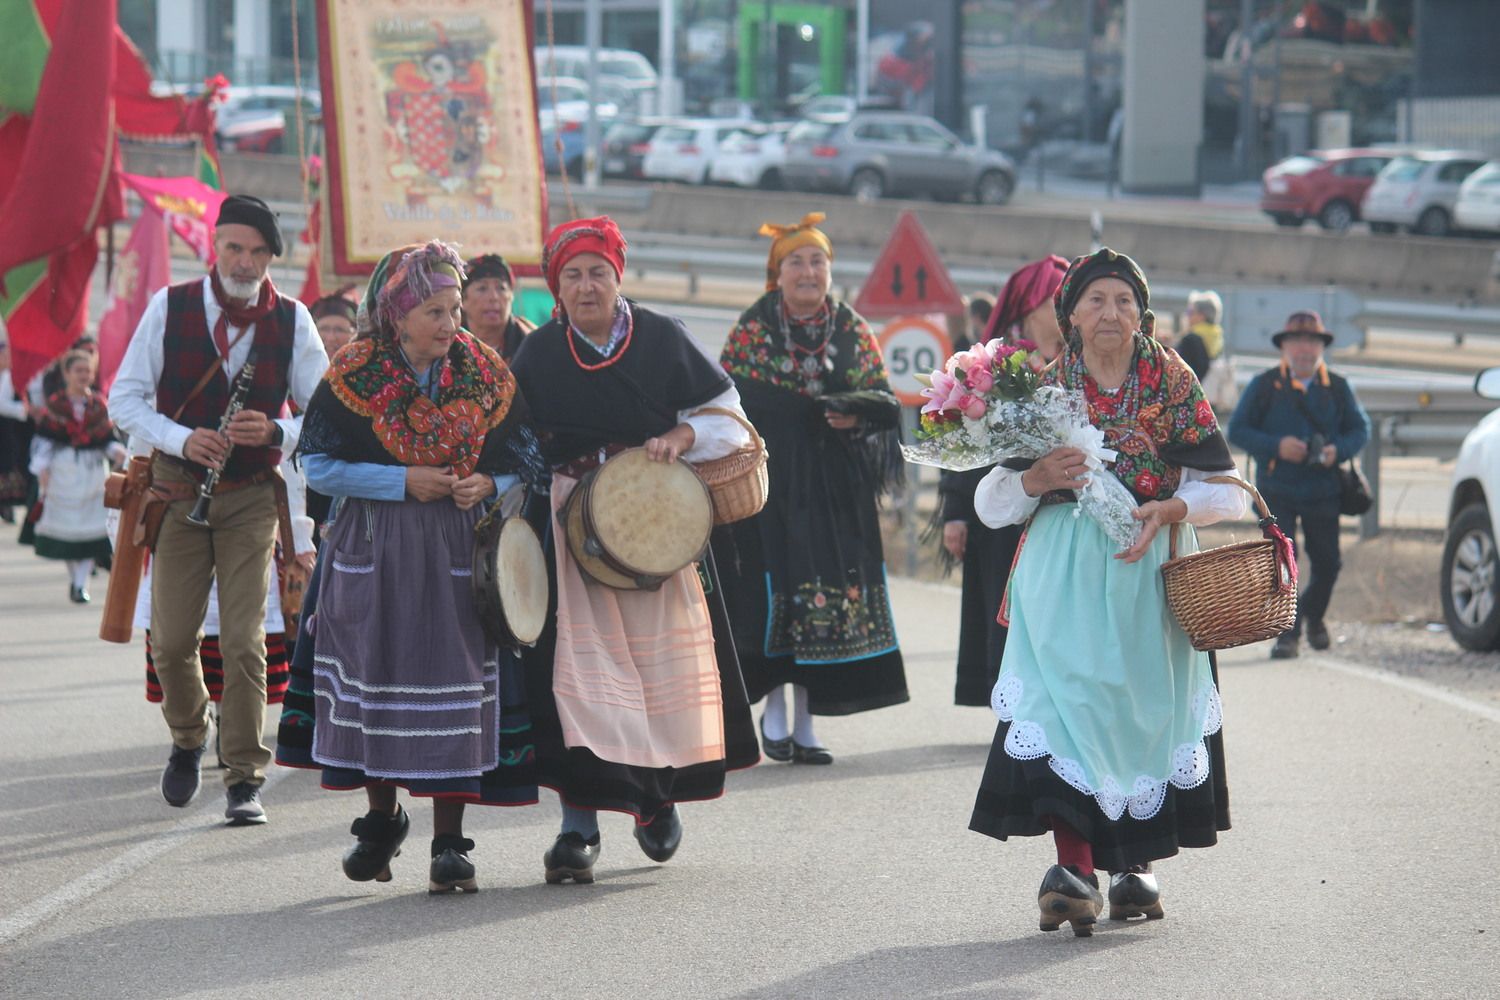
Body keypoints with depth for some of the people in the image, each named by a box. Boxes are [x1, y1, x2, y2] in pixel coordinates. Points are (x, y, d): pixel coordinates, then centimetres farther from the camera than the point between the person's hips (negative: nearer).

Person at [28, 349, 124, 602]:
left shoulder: (99, 405, 7)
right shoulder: (55, 405, 0)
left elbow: (107, 438, 9)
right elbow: (44, 438, -2)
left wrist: (116, 451, -12)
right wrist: (42, 468, -11)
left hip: (93, 473, 1)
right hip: (63, 473, -1)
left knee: (89, 528, -6)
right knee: (66, 525, 5)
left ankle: (82, 584, -5)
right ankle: (74, 578, 21)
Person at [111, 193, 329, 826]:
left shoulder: (292, 321, -3)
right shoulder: (170, 307, -3)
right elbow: (126, 398, -2)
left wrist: (276, 431, -20)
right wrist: (182, 440, -19)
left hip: (252, 496, -1)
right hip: (179, 490, 1)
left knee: (244, 640, -8)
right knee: (171, 639, 2)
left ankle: (244, 780, -2)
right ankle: (188, 738, 31)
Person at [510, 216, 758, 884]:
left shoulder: (661, 339, 1)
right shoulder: (538, 354, 3)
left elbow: (725, 419, 6)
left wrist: (679, 438, -12)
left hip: (656, 519, 0)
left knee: (664, 655, 4)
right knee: (576, 665, -10)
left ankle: (660, 797, 28)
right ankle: (579, 825, -11)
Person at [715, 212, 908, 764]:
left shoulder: (853, 332, 9)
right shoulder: (751, 329, 3)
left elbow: (884, 402, 9)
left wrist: (855, 416, -12)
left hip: (835, 485, 2)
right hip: (770, 478, -2)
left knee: (830, 591, -1)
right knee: (774, 589, -10)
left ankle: (805, 719, 6)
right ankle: (774, 708, 5)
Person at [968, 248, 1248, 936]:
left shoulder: (1173, 384, 6)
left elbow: (1227, 492, 5)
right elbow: (990, 506, 8)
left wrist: (1169, 508, -13)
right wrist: (1036, 479, -12)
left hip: (1151, 572, 1)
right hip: (1063, 574, -1)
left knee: (1145, 709, 0)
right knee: (1065, 698, -17)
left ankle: (1133, 866, 15)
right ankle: (1074, 868, -24)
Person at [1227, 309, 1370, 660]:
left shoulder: (1338, 388, 5)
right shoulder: (1264, 386, -2)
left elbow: (1360, 429, 10)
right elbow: (1237, 430, -2)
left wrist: (1338, 450, -12)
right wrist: (1276, 446, -17)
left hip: (1323, 491, 2)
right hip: (1276, 492, -2)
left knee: (1327, 564, 7)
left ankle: (1312, 613, 35)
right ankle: (1287, 632, 1)